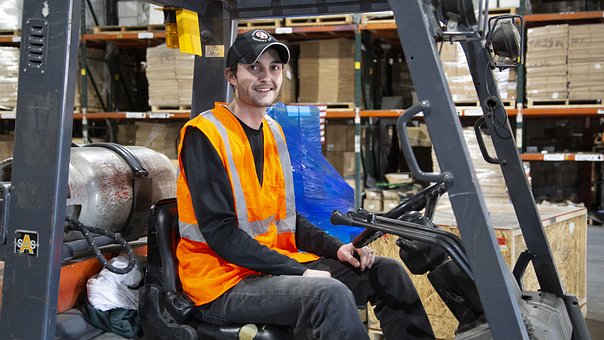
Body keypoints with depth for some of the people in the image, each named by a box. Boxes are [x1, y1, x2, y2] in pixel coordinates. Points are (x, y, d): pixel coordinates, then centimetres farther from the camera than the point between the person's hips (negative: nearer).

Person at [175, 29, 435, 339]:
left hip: (280, 264, 8)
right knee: (331, 294, -31)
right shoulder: (204, 135, -12)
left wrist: (337, 248, 1)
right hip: (224, 282, -8)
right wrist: (300, 272, -20)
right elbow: (219, 232, -18)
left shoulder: (273, 132, 13)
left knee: (386, 272, 1)